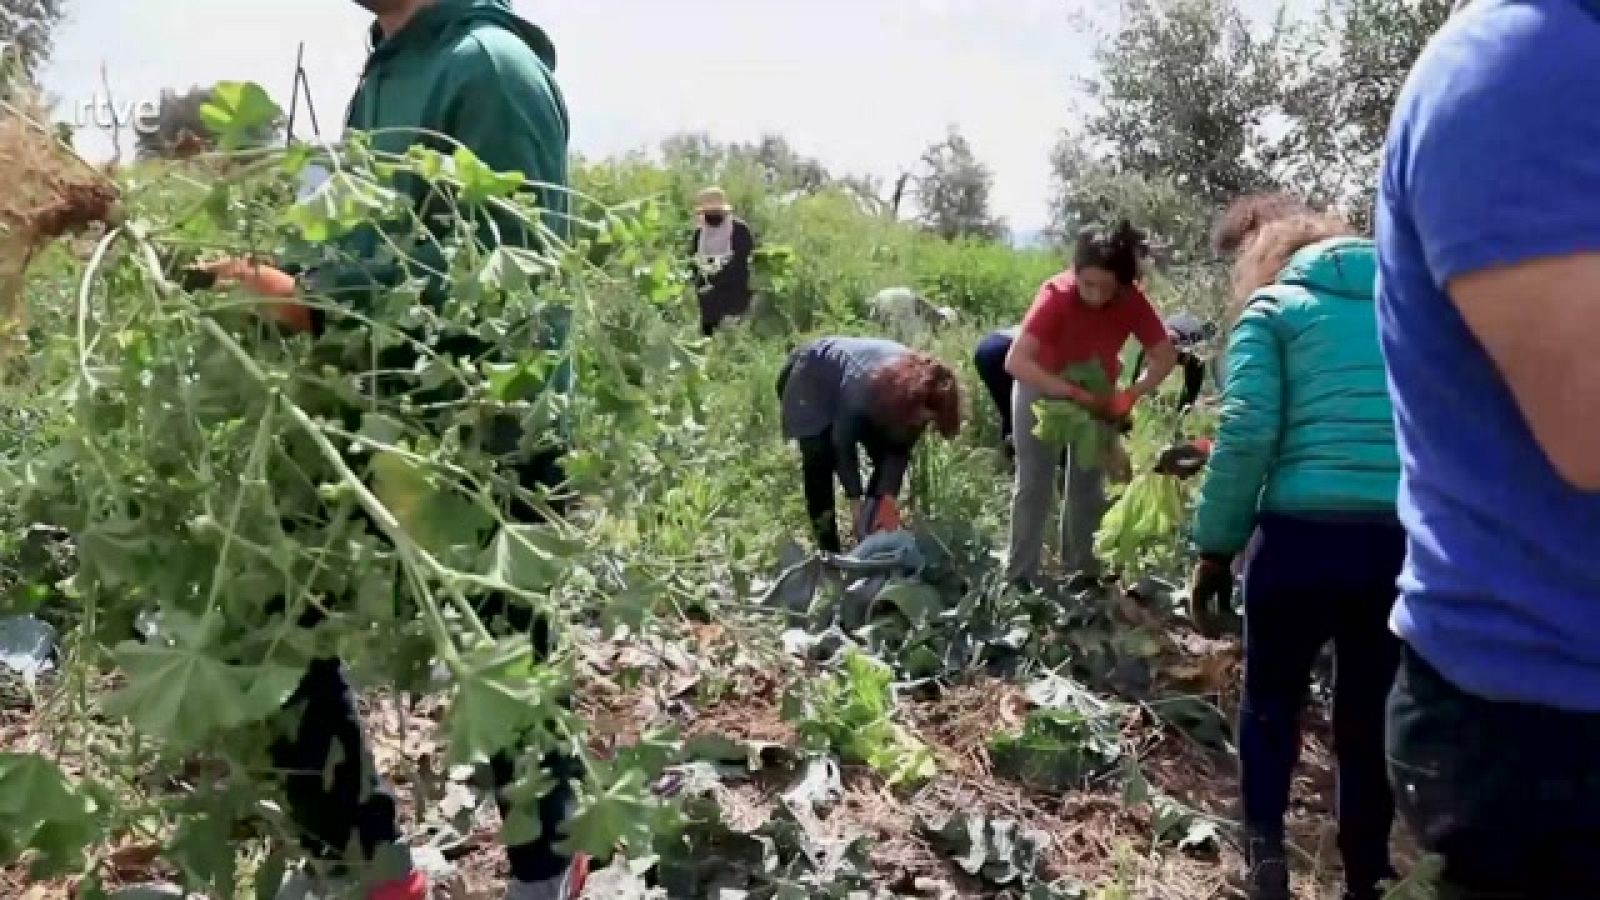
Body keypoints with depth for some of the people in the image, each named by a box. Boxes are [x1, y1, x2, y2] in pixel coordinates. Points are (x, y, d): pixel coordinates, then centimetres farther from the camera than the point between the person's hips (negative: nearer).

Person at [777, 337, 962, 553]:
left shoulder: (918, 394, -26)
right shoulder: (866, 388, -45)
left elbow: (900, 450, -18)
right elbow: (843, 444, -32)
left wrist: (888, 498, -28)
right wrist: (856, 501, -31)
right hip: (811, 380, -6)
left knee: (886, 460, -7)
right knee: (821, 461, -22)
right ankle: (828, 550, -14)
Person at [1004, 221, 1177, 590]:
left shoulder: (1132, 301, -24)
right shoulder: (1056, 294, -33)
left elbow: (1166, 356, -16)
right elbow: (1016, 361, -40)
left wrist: (1130, 395, -31)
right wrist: (1075, 394, -44)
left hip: (1097, 393, 3)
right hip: (1041, 389, -3)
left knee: (1088, 486, 9)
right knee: (1033, 485, -2)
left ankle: (1083, 571, 20)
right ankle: (1019, 575, 5)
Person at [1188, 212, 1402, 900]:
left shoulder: (1272, 307, 6)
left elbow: (1246, 430, -7)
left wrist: (1215, 545, -3)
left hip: (1305, 535, -3)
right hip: (1409, 541, 3)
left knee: (1271, 699, 18)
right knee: (1369, 715, 19)